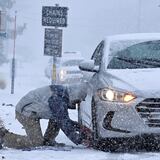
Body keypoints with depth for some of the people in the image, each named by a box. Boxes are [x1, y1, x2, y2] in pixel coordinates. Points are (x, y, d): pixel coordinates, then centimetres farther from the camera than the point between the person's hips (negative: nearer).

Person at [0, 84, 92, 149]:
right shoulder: (59, 100, -24)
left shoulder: (62, 93, 6)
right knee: (36, 142, -12)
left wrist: (80, 127, 6)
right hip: (25, 111, -10)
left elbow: (65, 120, 17)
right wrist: (79, 140, -19)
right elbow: (64, 124, -23)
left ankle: (48, 140, 11)